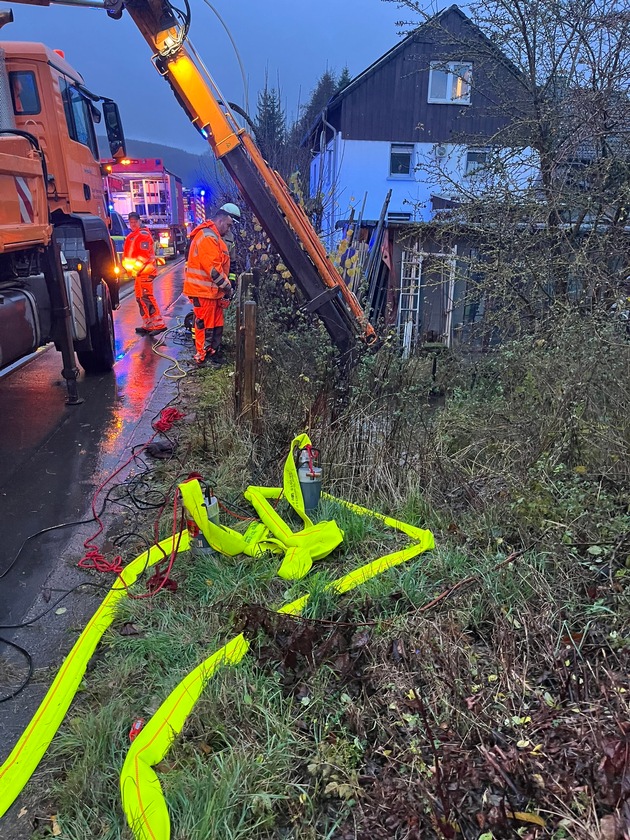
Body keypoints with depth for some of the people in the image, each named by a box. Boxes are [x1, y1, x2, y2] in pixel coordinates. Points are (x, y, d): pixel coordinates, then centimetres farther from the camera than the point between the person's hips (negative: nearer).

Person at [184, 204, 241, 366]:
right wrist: (227, 286, -15)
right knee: (205, 325, -3)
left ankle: (212, 352, 25)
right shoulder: (207, 237, -18)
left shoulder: (213, 236, 19)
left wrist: (225, 287, 14)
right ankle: (202, 358, 6)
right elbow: (213, 268, -24)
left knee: (216, 324, 15)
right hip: (204, 291, -10)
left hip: (212, 290, 10)